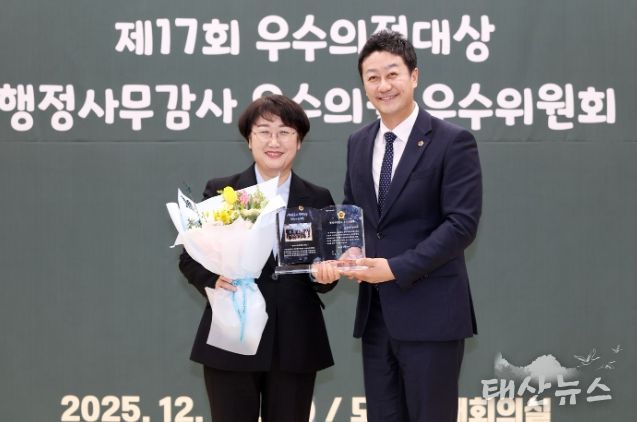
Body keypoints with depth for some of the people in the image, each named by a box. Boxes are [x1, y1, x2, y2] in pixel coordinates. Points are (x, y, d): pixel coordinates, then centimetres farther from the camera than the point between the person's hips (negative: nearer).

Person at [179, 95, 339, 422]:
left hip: (295, 343, 2)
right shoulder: (220, 192, 3)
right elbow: (190, 258, 2)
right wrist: (212, 280, -18)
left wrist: (324, 275, -12)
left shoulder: (318, 200, 8)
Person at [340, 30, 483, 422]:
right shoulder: (358, 143, 13)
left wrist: (397, 268, -18)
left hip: (430, 312, -6)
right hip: (375, 311, 6)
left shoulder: (453, 141, -8)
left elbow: (462, 223, -14)